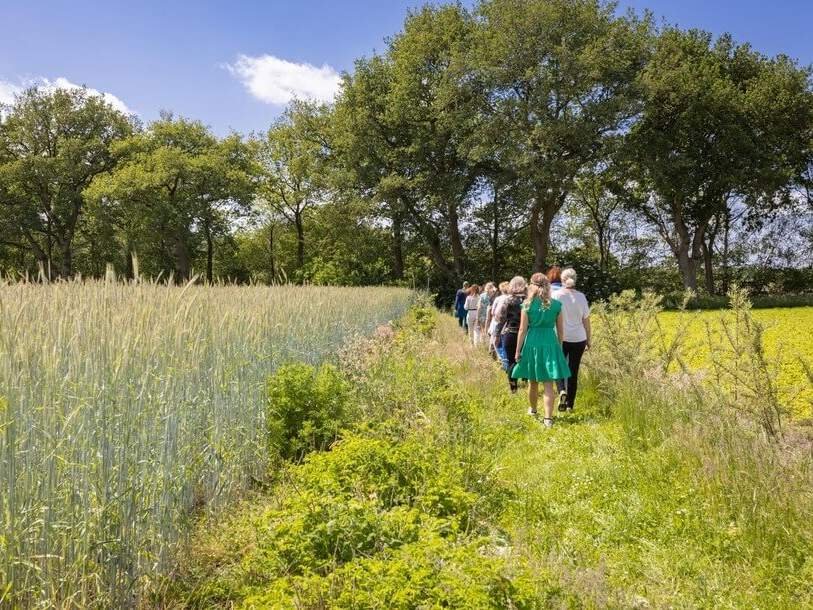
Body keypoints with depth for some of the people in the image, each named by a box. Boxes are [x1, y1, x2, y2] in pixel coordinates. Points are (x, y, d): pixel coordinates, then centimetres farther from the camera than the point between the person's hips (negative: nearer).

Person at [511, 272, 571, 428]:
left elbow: (522, 330, -5)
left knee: (533, 381, 16)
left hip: (532, 343, 0)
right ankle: (548, 418, -3)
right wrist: (559, 347, 19)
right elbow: (560, 329, 5)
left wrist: (518, 351, 2)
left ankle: (533, 410, 37)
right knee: (548, 384, 2)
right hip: (550, 343, 1)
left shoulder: (528, 305, -6)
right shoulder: (556, 305, -1)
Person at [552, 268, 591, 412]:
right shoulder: (581, 297, -1)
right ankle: (570, 404, 14)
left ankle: (562, 391, -10)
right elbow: (586, 320, 2)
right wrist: (589, 339, 13)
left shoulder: (556, 295, -6)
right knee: (573, 371, 10)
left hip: (560, 338, -1)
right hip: (578, 339, 2)